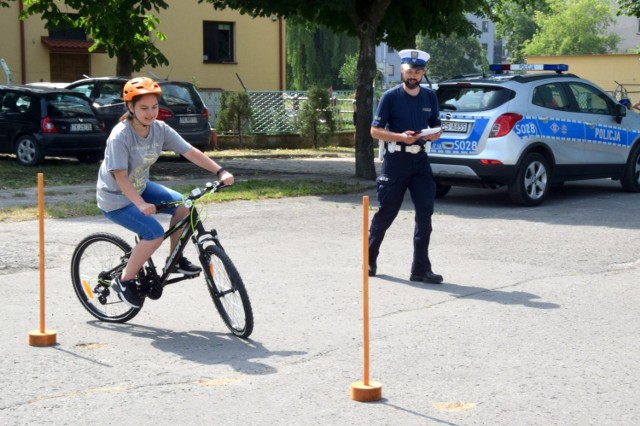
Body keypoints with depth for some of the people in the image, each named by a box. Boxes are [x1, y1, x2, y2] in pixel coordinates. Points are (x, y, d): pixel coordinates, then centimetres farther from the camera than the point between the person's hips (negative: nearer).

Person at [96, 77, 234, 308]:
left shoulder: (160, 129, -9)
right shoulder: (120, 136, -27)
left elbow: (190, 152, -12)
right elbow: (120, 177, -30)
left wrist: (221, 172, -22)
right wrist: (141, 204, -44)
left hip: (141, 188, 7)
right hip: (115, 198, -7)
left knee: (183, 206, -11)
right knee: (155, 234, -23)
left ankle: (176, 259, 8)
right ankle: (124, 281, -5)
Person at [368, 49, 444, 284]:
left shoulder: (429, 96, 8)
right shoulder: (391, 96, -5)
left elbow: (436, 125, 18)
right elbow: (375, 130, -6)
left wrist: (435, 134, -6)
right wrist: (401, 137, -20)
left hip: (420, 159, 4)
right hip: (395, 160, -4)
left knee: (425, 212, -4)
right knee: (387, 212, 4)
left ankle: (421, 268, 0)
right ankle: (369, 259, 23)